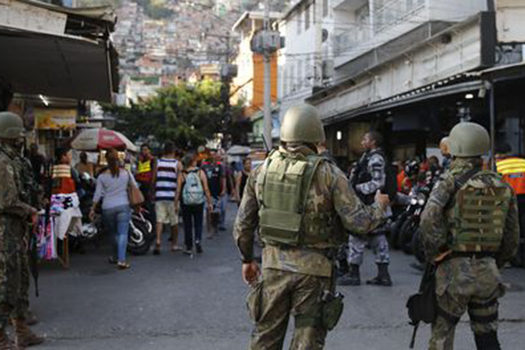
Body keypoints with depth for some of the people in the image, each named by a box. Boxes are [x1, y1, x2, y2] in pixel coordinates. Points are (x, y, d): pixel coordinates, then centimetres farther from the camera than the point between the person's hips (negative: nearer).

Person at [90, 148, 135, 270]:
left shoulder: (102, 176, -3)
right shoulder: (126, 173, 0)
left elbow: (98, 194, -1)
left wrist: (93, 209, 9)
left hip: (108, 207, 1)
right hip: (123, 205, -1)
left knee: (114, 233, 18)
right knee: (123, 233, -5)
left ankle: (117, 257, 33)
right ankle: (121, 260, -17)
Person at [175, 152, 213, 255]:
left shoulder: (182, 175, -5)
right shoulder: (201, 173, -3)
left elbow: (178, 191, -6)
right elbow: (206, 189, -3)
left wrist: (176, 204, 0)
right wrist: (209, 203, 3)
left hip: (186, 204, 0)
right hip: (199, 203, 0)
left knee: (187, 225, 8)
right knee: (198, 224, 11)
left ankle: (188, 247, 12)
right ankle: (198, 239, -14)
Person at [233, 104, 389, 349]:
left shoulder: (262, 170, 2)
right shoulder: (328, 174, -10)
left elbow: (243, 224, 7)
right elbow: (359, 223, -10)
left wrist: (247, 259, 21)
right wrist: (379, 206, 10)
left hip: (274, 265, 3)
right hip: (313, 268, -3)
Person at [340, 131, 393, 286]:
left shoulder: (375, 159, -14)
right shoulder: (370, 157, 17)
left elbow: (378, 183, -22)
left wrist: (357, 188, -16)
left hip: (368, 204, -10)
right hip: (375, 205, 10)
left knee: (357, 236, -4)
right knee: (377, 237, 10)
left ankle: (354, 274, 2)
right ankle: (383, 274, 14)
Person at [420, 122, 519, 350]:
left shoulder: (450, 182, -6)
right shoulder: (503, 187, 8)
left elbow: (429, 220, -21)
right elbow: (511, 238, 10)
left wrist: (435, 254, -7)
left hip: (454, 270, -4)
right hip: (488, 270, 4)